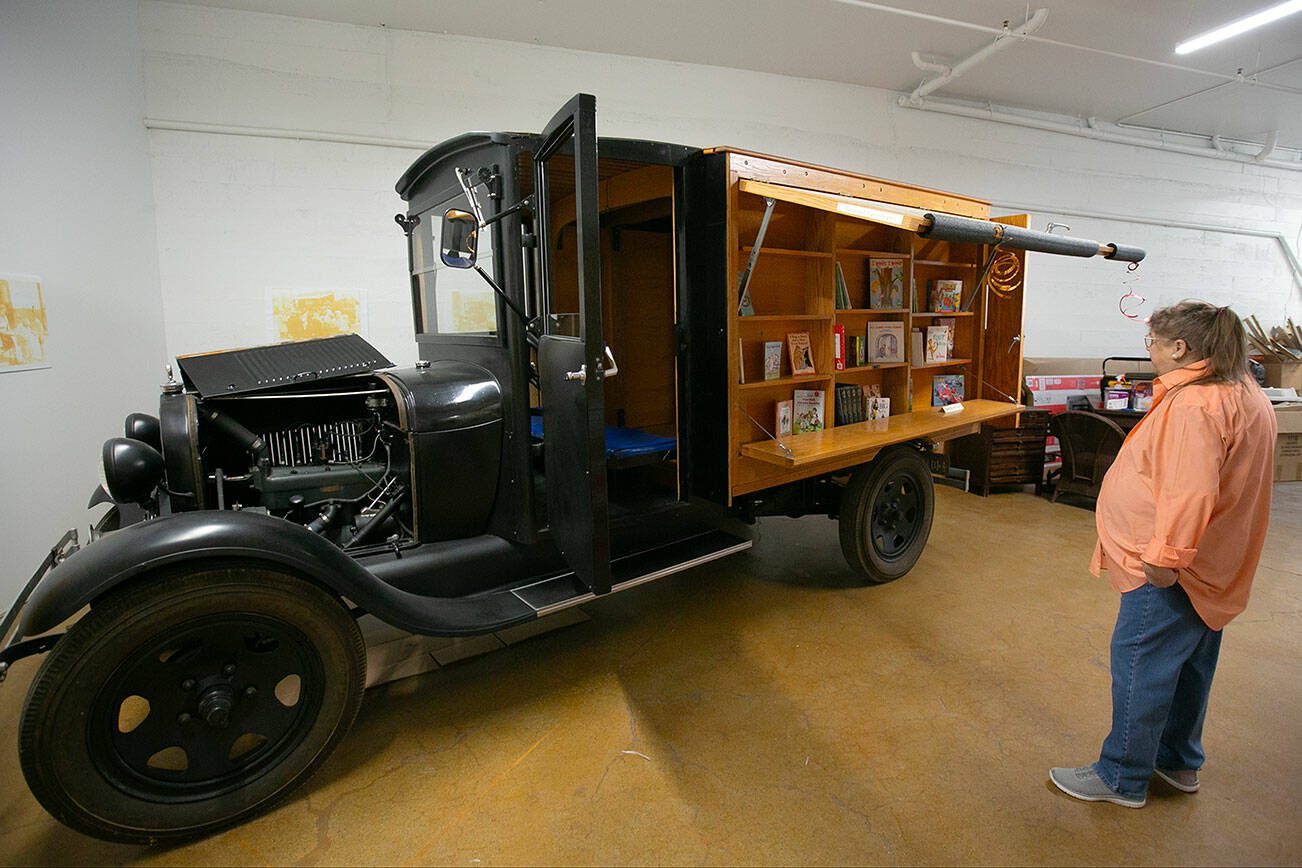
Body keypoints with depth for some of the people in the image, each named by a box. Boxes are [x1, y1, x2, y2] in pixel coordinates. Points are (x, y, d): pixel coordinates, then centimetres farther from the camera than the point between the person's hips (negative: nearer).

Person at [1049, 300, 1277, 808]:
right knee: (1189, 665, 22)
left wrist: (1166, 556, -29)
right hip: (1212, 567, 11)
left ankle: (1123, 779, 17)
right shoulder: (1246, 395, 10)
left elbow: (1189, 493, -34)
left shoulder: (1193, 407, -24)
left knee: (1140, 667, 2)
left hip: (1170, 574, -11)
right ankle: (1179, 762, 39)